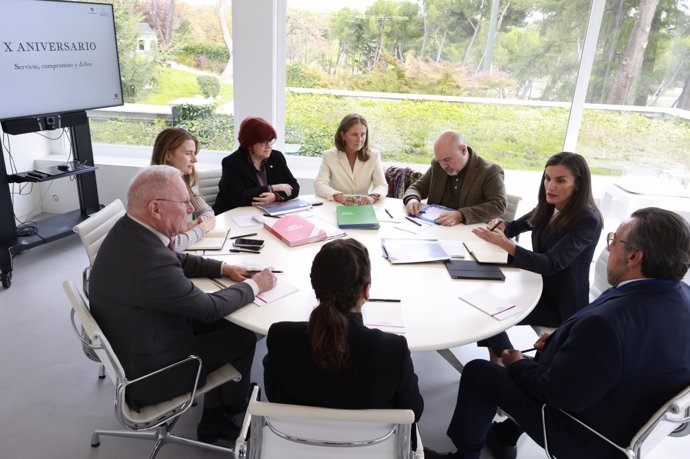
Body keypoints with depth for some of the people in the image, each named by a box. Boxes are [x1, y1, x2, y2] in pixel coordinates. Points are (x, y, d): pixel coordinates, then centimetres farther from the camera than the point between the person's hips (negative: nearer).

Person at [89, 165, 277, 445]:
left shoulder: (128, 230, -8)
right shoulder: (151, 262, -36)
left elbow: (177, 261, 11)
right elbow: (210, 308, -22)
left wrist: (223, 268, 3)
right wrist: (254, 285, -7)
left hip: (130, 344, 8)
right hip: (147, 375, -8)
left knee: (224, 325, 15)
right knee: (243, 336, 7)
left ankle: (215, 420, 28)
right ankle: (233, 406, 37)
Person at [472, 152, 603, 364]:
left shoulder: (588, 221, -22)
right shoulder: (548, 208, 0)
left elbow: (550, 264, -30)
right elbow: (516, 226, 15)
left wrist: (504, 243, -42)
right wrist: (501, 227, -10)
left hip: (561, 305, -7)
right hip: (538, 285, 7)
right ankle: (496, 362, 6)